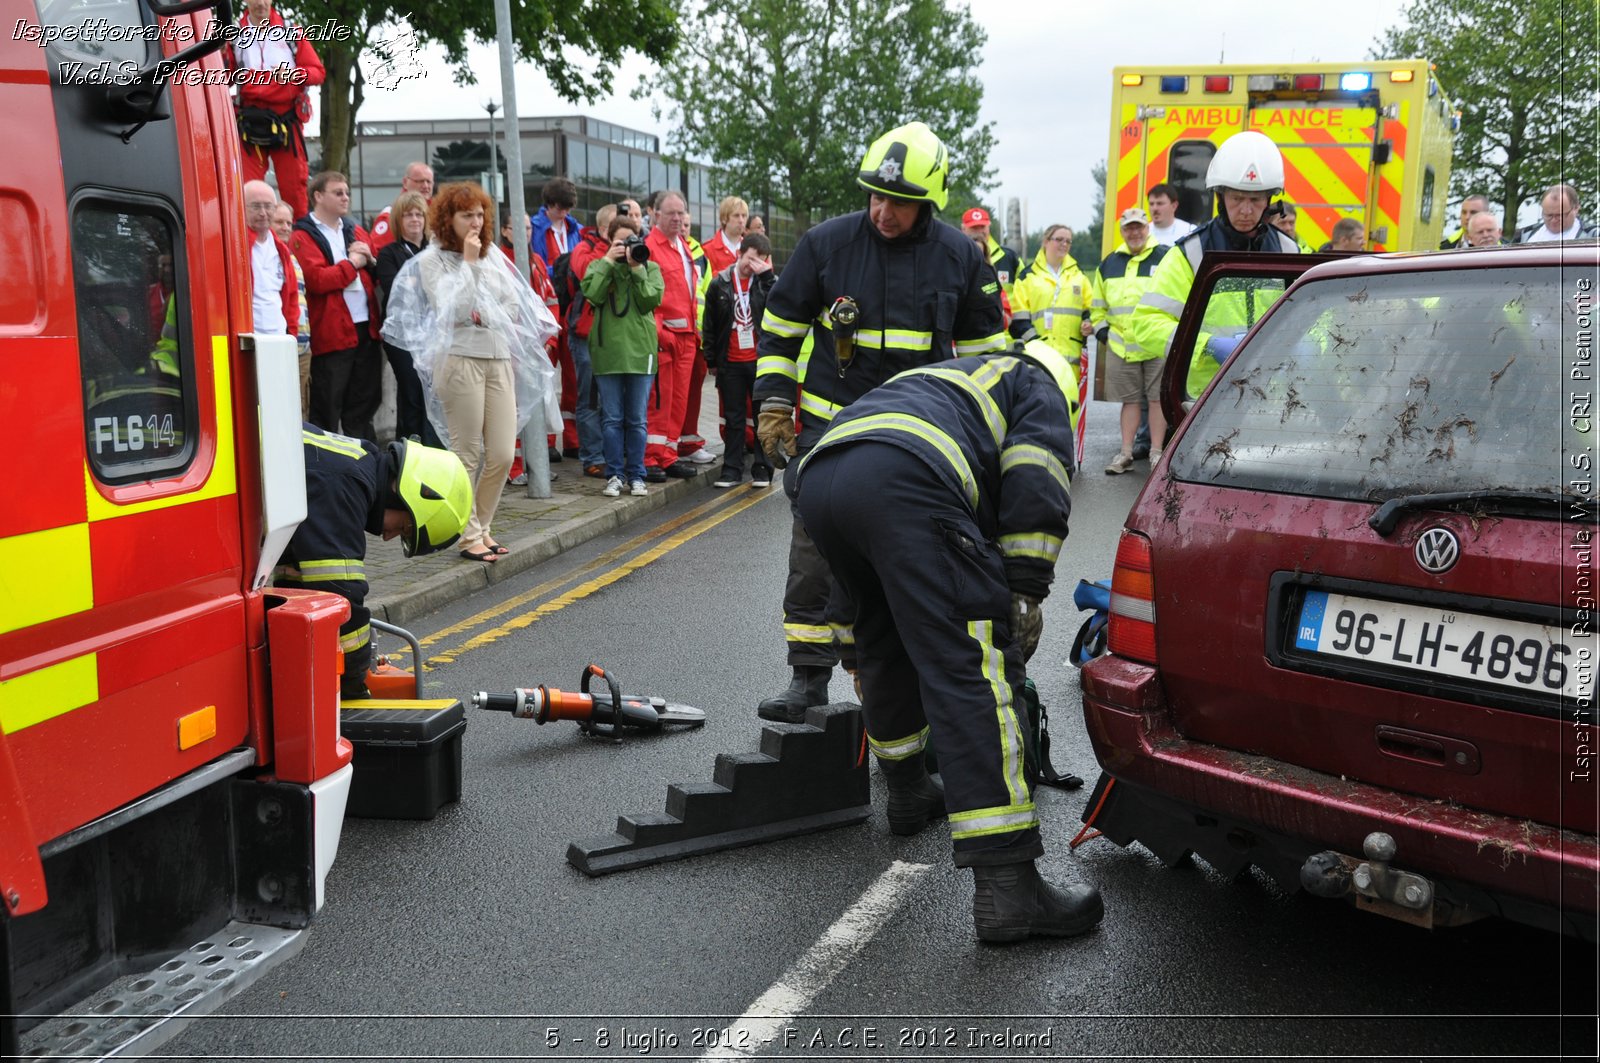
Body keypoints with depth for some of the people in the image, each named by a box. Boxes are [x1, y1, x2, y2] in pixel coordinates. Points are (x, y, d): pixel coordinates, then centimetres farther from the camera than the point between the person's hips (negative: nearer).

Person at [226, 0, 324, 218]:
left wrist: (293, 74, -12)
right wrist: (221, 59, -12)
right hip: (250, 121, 0)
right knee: (248, 186, -5)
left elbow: (318, 71, 6)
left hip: (286, 120, 0)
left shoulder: (292, 33, 10)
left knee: (294, 184, 0)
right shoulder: (234, 36, 10)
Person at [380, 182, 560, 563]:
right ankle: (469, 537, 8)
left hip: (500, 359, 5)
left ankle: (482, 527, 17)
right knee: (468, 455, -2)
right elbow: (451, 310, -14)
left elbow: (515, 305, 15)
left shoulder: (493, 255, 15)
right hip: (460, 359, -5)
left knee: (503, 454, 1)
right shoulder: (431, 260, -1)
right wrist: (468, 263, -11)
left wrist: (487, 318, -3)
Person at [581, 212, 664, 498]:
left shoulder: (651, 267, 9)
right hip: (607, 350, 0)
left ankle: (636, 475, 13)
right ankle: (614, 475, 11)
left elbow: (652, 299, -6)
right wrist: (608, 261, -7)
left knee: (637, 419, 5)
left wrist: (637, 268, -9)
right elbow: (592, 294, -10)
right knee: (612, 418, 4)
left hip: (640, 351, 0)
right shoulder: (599, 266, 9)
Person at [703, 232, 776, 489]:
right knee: (733, 418, 8)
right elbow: (709, 325, 8)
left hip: (760, 361, -1)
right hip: (730, 363, 1)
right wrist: (712, 360, 6)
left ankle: (762, 469, 13)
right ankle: (732, 470, 14)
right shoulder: (720, 284, 3)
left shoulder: (767, 282, 2)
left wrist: (766, 274, -20)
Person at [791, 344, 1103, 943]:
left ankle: (909, 792, 44)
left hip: (817, 477, 8)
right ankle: (1006, 885, -13)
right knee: (974, 669, -9)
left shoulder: (939, 379, 46)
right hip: (903, 481, -7)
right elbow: (1034, 483, 3)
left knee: (885, 641, 30)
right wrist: (1027, 591, 4)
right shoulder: (1038, 386, 29)